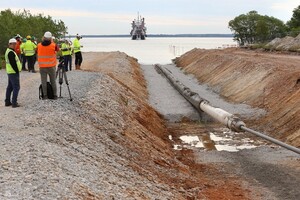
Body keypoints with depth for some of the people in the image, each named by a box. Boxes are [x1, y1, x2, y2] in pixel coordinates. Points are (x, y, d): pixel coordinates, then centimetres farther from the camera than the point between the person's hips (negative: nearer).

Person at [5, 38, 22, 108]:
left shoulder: (8, 51, 16)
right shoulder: (11, 52, -18)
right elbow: (13, 63, -22)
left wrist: (17, 70, 17)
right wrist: (17, 71, -17)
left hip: (10, 72, 11)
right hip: (14, 72, -11)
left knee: (10, 87, 16)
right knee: (16, 87, -8)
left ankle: (7, 101, 22)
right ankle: (14, 103, -8)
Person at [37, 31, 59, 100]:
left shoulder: (39, 45, -4)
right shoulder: (53, 45, -9)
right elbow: (58, 49, 10)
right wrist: (52, 42, 15)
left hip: (42, 66, 1)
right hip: (51, 66, -1)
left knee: (44, 81, 5)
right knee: (53, 81, 8)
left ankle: (45, 95, 5)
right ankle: (55, 95, 11)